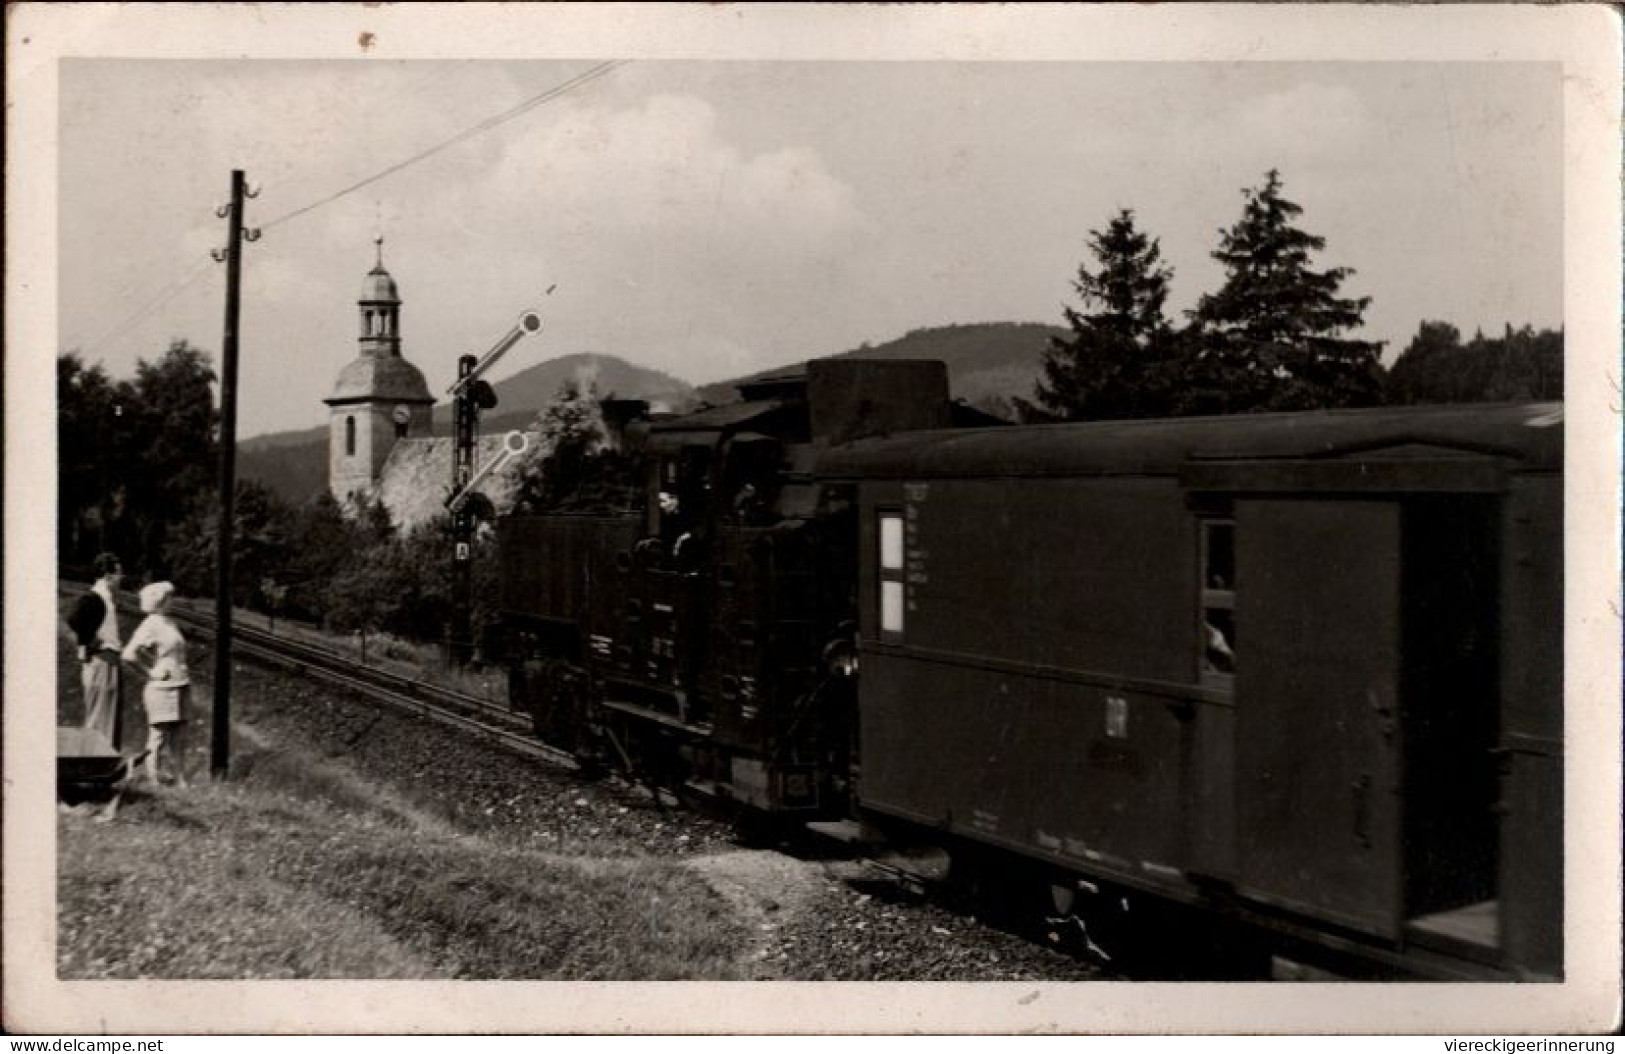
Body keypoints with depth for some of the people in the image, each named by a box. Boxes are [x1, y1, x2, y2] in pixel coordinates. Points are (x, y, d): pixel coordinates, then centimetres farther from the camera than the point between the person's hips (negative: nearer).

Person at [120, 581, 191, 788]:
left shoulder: (170, 623, 14)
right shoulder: (151, 624, -12)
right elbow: (129, 655, -21)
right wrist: (150, 672, -13)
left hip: (180, 687, 8)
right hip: (162, 688, -8)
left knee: (179, 738, 10)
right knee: (159, 738, -2)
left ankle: (180, 780, 14)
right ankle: (155, 781, 3)